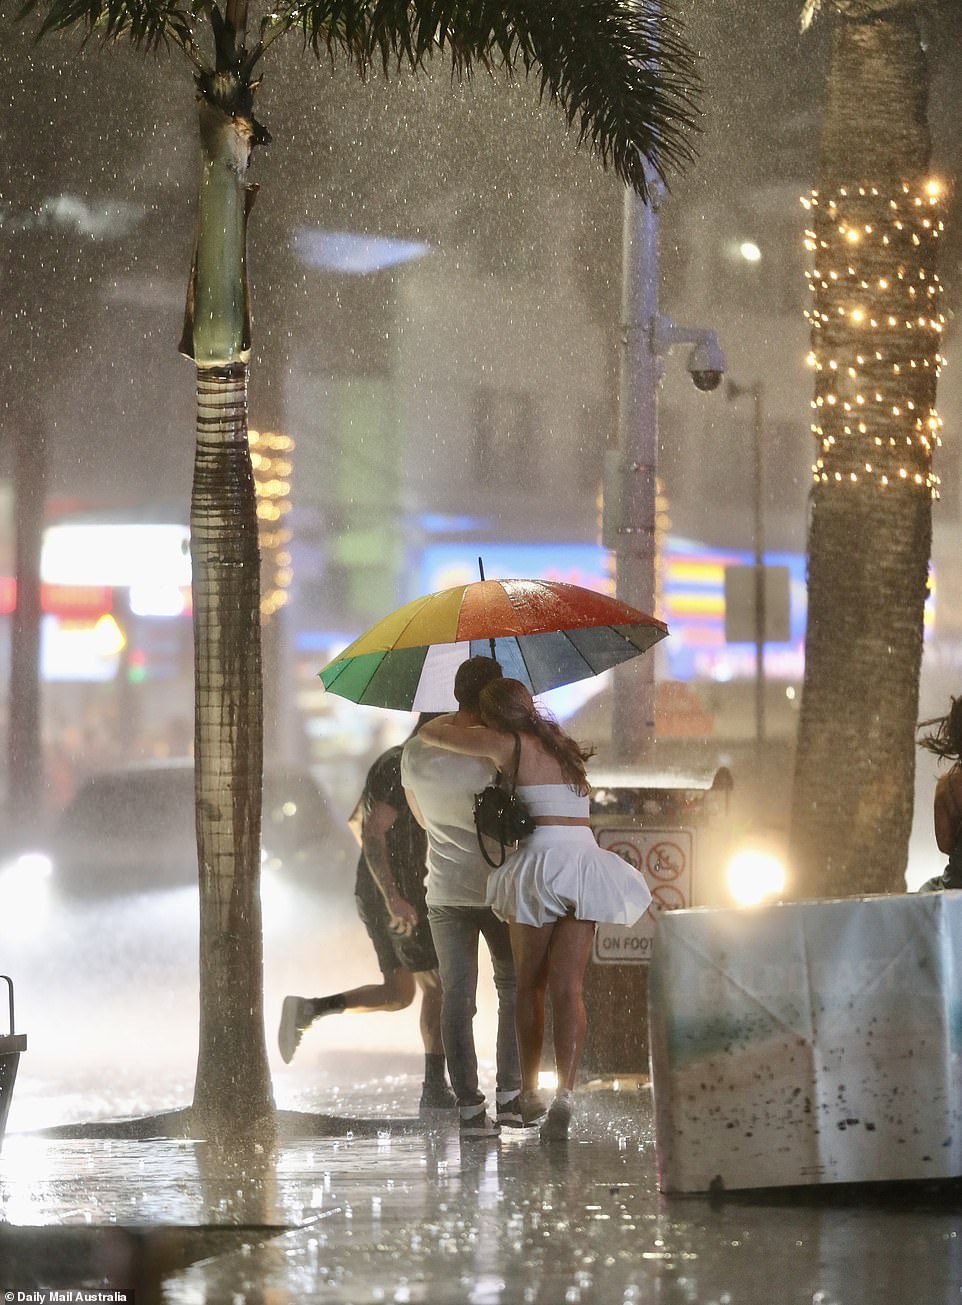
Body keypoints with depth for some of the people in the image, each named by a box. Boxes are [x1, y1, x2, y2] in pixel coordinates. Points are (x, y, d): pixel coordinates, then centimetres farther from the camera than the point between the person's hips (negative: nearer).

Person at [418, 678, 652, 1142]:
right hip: (585, 858, 4)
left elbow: (431, 734, 4)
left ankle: (528, 1089, 17)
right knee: (567, 986, -5)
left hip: (543, 857, -4)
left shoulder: (510, 745, 0)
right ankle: (564, 1091, -22)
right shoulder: (561, 747, 19)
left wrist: (452, 721, 26)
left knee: (529, 984, 12)